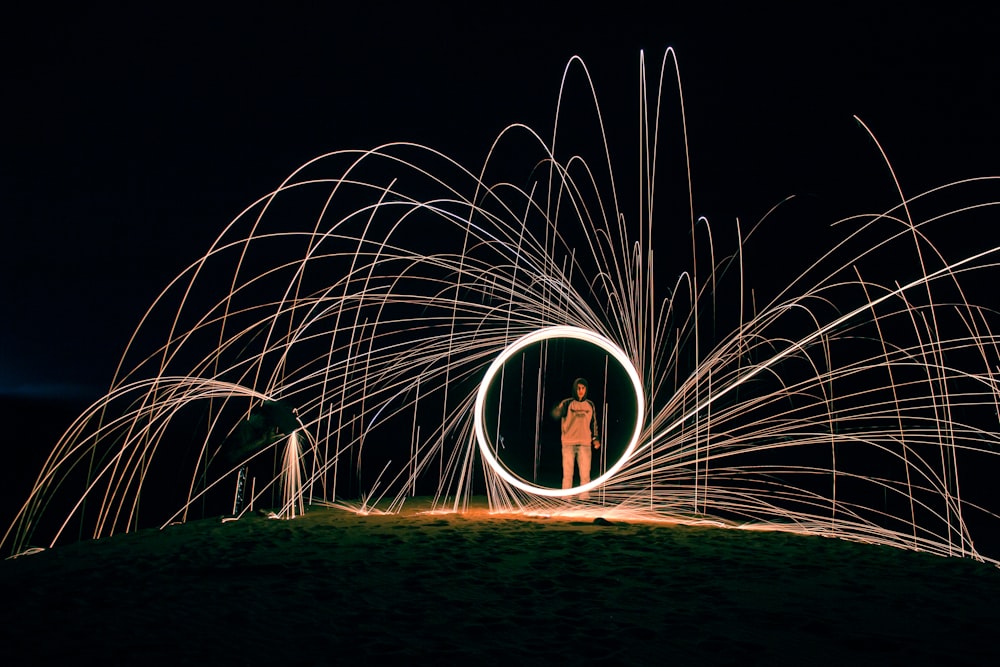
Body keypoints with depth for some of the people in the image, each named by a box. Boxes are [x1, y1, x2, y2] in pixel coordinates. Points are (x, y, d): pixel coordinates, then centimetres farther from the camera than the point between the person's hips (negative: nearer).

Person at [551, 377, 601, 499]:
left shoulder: (590, 405, 10)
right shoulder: (567, 403, 0)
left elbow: (594, 423, 19)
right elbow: (557, 413, -17)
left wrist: (595, 438, 9)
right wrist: (558, 411, -40)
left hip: (585, 444, 2)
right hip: (568, 443, -2)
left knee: (585, 474, 0)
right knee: (567, 474, 0)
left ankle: (584, 498, 7)